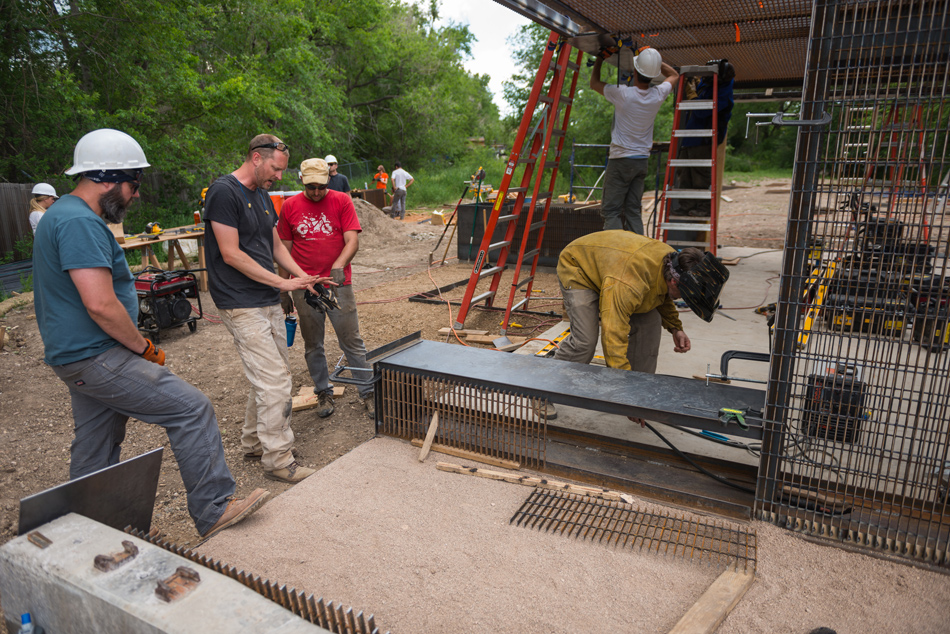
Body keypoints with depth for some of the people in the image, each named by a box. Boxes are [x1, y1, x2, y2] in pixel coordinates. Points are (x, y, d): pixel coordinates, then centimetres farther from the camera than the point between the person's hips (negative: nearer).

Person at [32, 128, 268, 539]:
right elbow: (101, 305, -27)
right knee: (191, 409, -9)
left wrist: (136, 346, 17)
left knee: (96, 450, 19)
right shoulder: (81, 223, -19)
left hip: (79, 356, 11)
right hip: (96, 357, -11)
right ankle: (214, 511, -2)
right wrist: (145, 348, -12)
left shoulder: (64, 215, 17)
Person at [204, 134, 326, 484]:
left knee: (268, 377, 16)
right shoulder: (224, 192, -13)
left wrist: (302, 276, 4)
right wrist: (282, 282, -17)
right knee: (276, 383, -9)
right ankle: (278, 460, 3)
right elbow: (231, 254, -18)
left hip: (269, 302, 9)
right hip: (243, 306, -9)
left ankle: (254, 442, 31)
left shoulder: (262, 196, 16)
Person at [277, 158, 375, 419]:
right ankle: (323, 393, 26)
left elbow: (352, 241, -7)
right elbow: (285, 249, 10)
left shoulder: (342, 201, 0)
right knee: (313, 345, 10)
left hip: (338, 283, -2)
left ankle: (369, 393, 13)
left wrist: (339, 265, -25)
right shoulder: (290, 206, 5)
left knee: (352, 342, 2)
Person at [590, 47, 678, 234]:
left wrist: (600, 59, 18)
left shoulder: (623, 94, -15)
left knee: (611, 211, -4)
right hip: (642, 161, 5)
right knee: (633, 211, 9)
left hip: (620, 159, -5)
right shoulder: (658, 94, -2)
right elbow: (673, 75, 23)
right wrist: (653, 59, 17)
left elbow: (594, 82, 4)